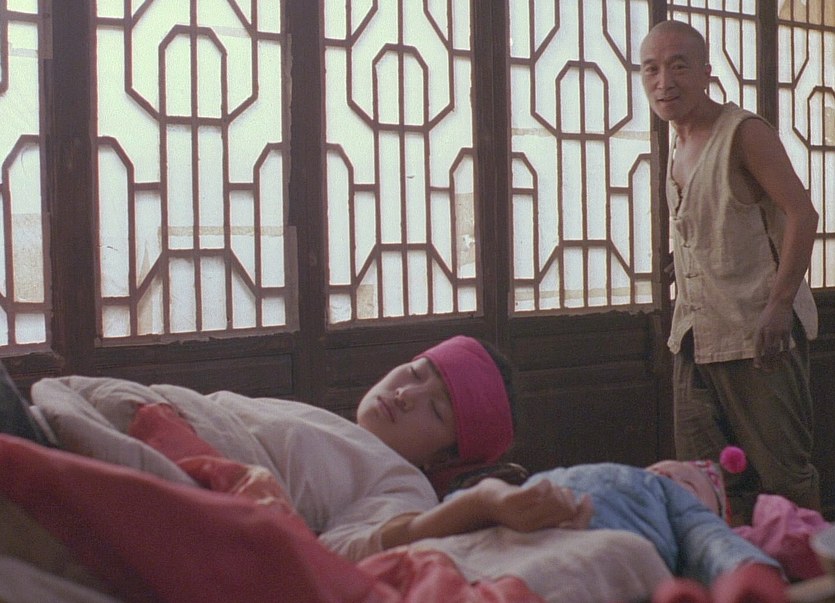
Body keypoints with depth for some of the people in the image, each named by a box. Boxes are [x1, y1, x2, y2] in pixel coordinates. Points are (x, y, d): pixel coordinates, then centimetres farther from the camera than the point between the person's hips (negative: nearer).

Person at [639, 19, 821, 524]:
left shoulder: (743, 132, -6)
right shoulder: (678, 148, 17)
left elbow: (802, 214, -13)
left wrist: (779, 304, -21)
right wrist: (686, 320, 15)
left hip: (756, 334, -8)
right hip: (695, 339, 8)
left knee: (784, 472, -2)